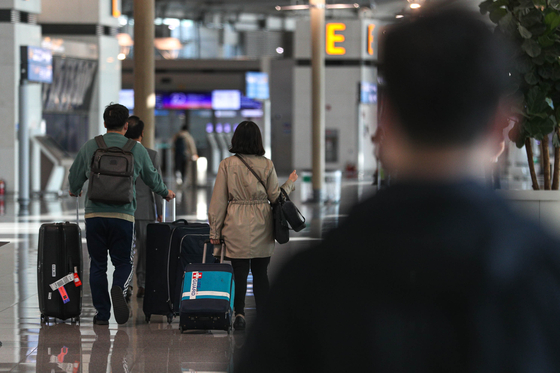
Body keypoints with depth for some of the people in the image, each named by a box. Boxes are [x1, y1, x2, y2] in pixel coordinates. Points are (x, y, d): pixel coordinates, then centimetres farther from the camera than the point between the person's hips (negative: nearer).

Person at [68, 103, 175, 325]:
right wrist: (165, 192, 40)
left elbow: (75, 176, 13)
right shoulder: (137, 149, 4)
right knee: (123, 262, 9)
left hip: (94, 214, 1)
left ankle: (102, 313, 9)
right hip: (123, 215, -1)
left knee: (97, 264, 10)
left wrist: (75, 191, 37)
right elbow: (152, 178, 18)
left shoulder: (89, 147, 4)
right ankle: (119, 289, -23)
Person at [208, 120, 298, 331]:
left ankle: (239, 313, -9)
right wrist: (290, 183, 23)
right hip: (261, 227, 1)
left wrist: (215, 231, 3)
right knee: (260, 272, 9)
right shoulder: (267, 165, -1)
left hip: (236, 227, -1)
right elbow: (275, 196, 4)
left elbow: (218, 200, -2)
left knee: (240, 271, 4)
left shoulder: (227, 164, -3)